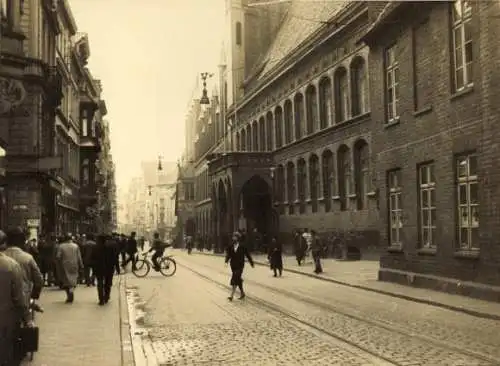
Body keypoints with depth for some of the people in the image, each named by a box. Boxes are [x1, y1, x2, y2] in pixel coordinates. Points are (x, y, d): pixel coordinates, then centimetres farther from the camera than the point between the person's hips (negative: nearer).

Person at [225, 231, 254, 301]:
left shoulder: (242, 247, -8)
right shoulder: (230, 246, 2)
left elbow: (247, 255, 0)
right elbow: (228, 254, -4)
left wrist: (251, 263, 8)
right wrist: (226, 260, -24)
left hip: (239, 266, -5)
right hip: (233, 265, 5)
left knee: (234, 279, -13)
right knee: (238, 280, 15)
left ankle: (231, 295, -12)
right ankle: (242, 293, 32)